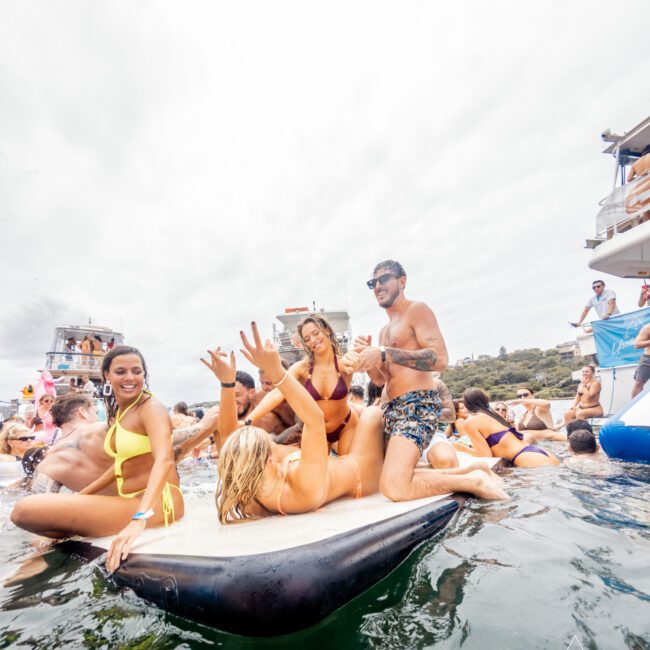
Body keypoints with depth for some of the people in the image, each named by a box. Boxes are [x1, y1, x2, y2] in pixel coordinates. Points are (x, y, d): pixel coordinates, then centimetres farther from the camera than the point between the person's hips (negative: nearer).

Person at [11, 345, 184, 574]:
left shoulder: (152, 408, -14)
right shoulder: (119, 411, 13)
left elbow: (164, 460, -30)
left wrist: (139, 519, -43)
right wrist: (81, 495, 20)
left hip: (156, 504, -9)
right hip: (132, 502, 9)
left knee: (25, 510, -16)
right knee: (25, 508, 17)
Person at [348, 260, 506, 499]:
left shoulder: (416, 310, -3)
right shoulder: (384, 330, 24)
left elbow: (439, 359, -18)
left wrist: (384, 353, -23)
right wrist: (366, 357, 1)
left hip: (417, 405, -10)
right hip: (392, 409, 10)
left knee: (394, 487, -24)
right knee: (396, 479, 12)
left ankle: (473, 481, -5)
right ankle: (470, 469, 18)